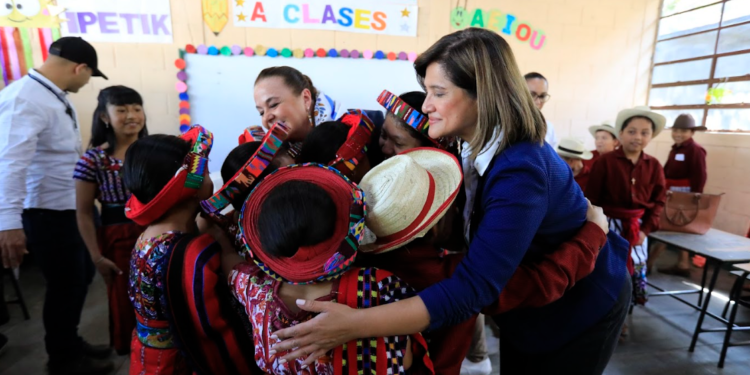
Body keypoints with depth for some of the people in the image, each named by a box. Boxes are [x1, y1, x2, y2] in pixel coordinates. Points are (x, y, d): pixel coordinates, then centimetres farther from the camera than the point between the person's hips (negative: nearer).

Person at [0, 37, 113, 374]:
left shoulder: (56, 96, 8)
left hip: (70, 207, 9)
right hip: (45, 212, -9)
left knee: (82, 274, 20)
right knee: (65, 284, 7)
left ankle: (70, 343, 42)